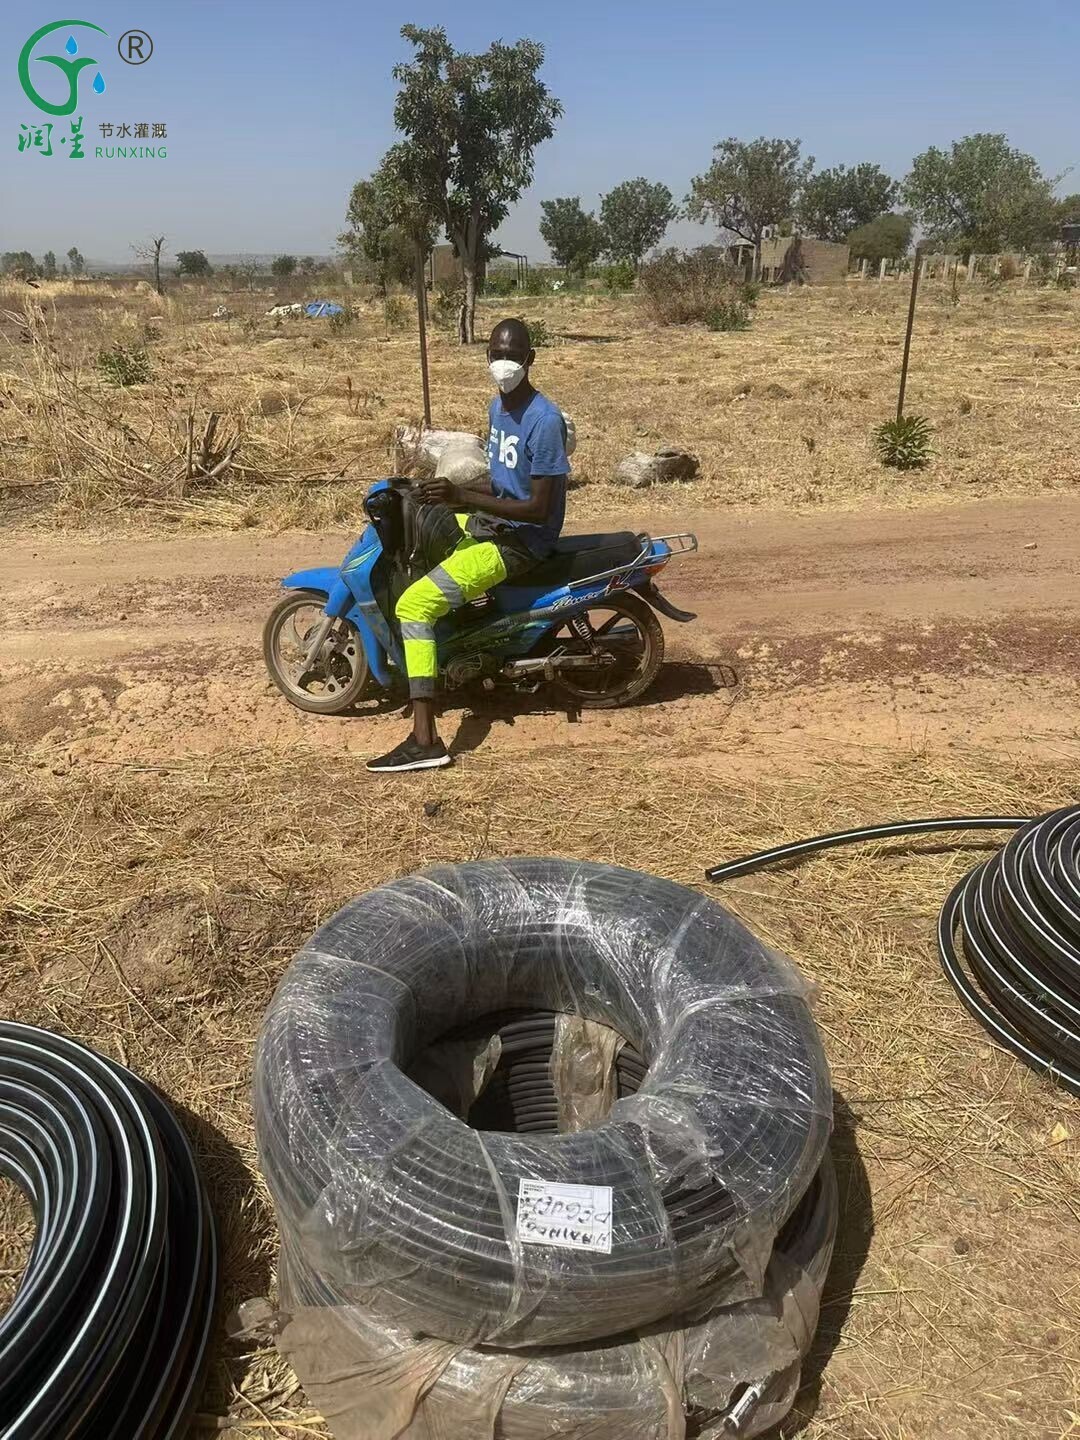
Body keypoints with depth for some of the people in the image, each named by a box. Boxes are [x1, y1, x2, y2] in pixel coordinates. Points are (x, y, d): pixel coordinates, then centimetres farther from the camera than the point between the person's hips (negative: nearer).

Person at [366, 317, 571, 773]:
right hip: (490, 519, 10)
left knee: (414, 604, -22)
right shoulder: (497, 406, 9)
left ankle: (425, 740, -24)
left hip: (519, 540, -10)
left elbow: (539, 510, -24)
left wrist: (461, 496, -29)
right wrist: (449, 491, 2)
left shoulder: (545, 421, -21)